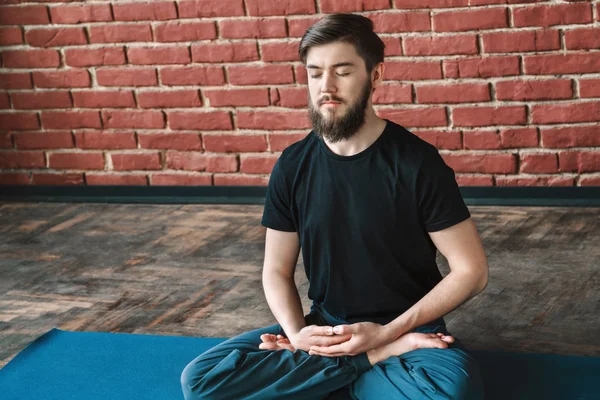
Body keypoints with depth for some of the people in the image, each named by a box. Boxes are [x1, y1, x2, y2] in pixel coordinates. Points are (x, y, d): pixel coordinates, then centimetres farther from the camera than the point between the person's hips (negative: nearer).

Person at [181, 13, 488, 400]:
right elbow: (277, 270, 8)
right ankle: (381, 358, -15)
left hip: (407, 329, -4)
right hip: (325, 327, 5)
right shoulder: (293, 165, 1)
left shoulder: (418, 162, -11)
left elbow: (471, 270, -9)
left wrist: (387, 332, -16)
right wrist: (296, 334, -13)